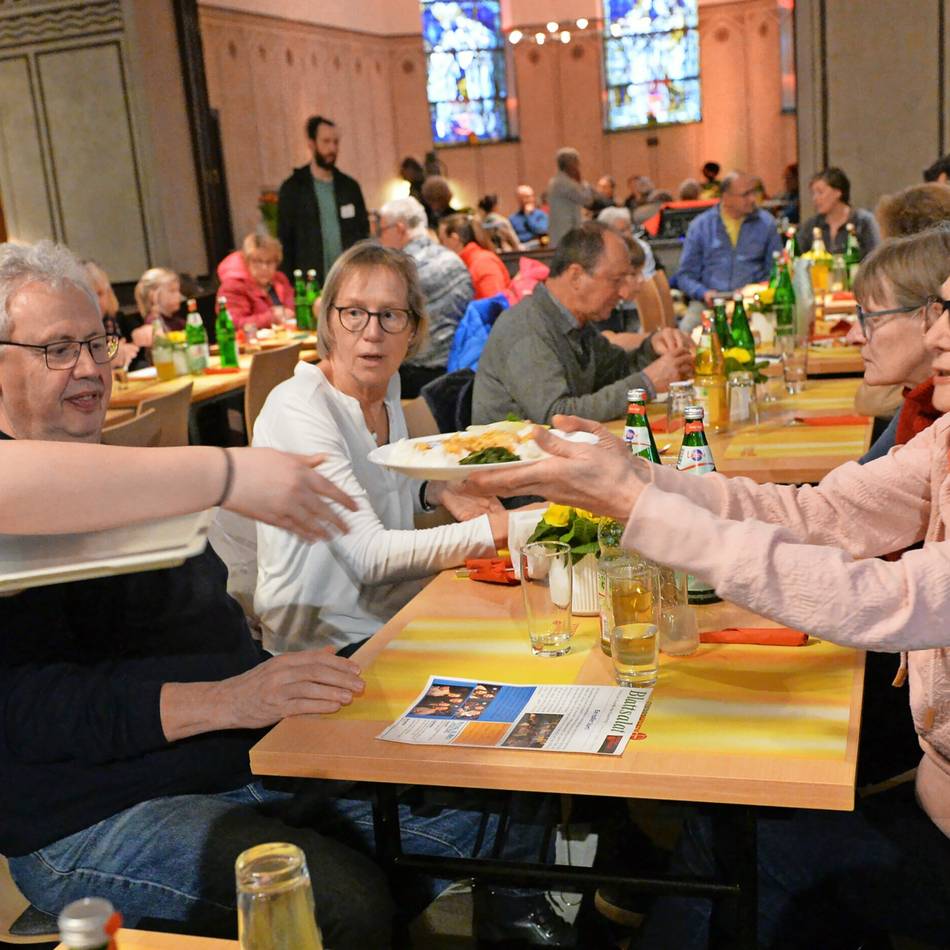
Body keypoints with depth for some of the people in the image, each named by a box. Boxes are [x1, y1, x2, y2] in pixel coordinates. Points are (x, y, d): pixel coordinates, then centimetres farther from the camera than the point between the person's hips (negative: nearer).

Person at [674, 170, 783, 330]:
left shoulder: (765, 223, 10)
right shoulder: (700, 225, 8)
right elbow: (685, 275, 7)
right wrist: (704, 293, -13)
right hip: (709, 303, -1)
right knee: (687, 330, -31)